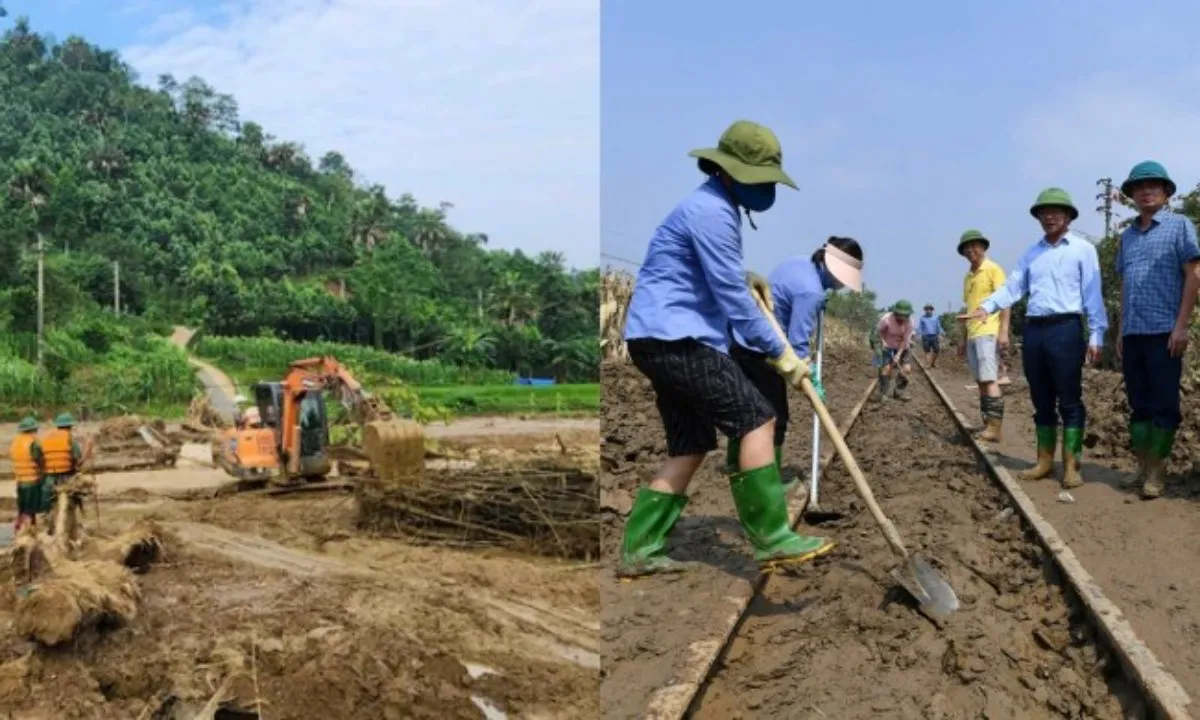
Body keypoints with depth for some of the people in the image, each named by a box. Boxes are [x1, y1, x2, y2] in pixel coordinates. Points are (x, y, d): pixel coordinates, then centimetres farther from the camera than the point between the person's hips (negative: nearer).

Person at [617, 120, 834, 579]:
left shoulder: (718, 208, 21)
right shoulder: (711, 211, -13)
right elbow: (731, 296, -16)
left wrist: (746, 277, 20)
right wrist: (780, 352, -10)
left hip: (663, 341, 11)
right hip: (674, 338, -11)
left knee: (690, 446, 11)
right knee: (756, 420, -11)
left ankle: (639, 550, 12)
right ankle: (771, 540, -8)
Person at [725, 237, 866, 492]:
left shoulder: (799, 263, 4)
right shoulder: (811, 292, -24)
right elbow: (797, 344, -22)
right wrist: (812, 380, -15)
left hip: (741, 341, 10)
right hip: (759, 352, -10)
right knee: (774, 417, 2)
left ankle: (734, 461, 40)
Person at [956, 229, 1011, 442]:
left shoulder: (993, 269, -2)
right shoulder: (968, 277, 19)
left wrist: (1003, 331, -18)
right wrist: (963, 339, 21)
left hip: (988, 333, -8)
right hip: (972, 335, 8)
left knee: (990, 380, -13)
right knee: (981, 382, 7)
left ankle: (995, 428, -14)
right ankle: (988, 426, 9)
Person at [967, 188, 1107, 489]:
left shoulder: (1083, 249, 4)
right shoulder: (1032, 253, 17)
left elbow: (1093, 294, -1)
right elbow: (1013, 286, 9)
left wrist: (1096, 334, -8)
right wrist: (987, 306, -9)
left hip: (1065, 329, -5)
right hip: (1033, 330, 5)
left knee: (1069, 400, -3)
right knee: (1041, 400, 9)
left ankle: (1071, 465, 0)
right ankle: (1045, 461, 17)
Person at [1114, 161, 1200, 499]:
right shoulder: (1127, 236, 16)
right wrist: (1120, 330, 13)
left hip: (1163, 331, -5)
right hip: (1133, 334, 6)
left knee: (1164, 405, -3)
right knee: (1139, 404, 8)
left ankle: (1156, 473, 2)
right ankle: (1142, 469, 14)